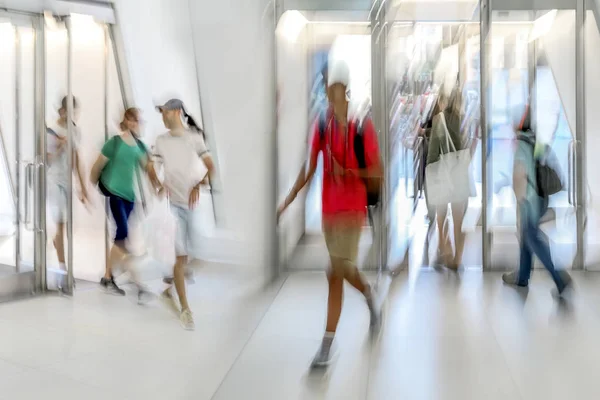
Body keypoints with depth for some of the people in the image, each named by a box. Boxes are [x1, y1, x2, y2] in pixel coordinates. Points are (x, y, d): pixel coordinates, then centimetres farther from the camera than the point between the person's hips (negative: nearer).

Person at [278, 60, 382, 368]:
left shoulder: (364, 126, -10)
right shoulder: (321, 125, 1)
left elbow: (377, 172, -8)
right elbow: (309, 169, 2)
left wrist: (348, 172, -25)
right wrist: (286, 202, -4)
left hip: (352, 208, -5)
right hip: (328, 208, 5)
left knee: (335, 273, -8)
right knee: (344, 268, 18)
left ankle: (327, 344, 1)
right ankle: (370, 295, 51)